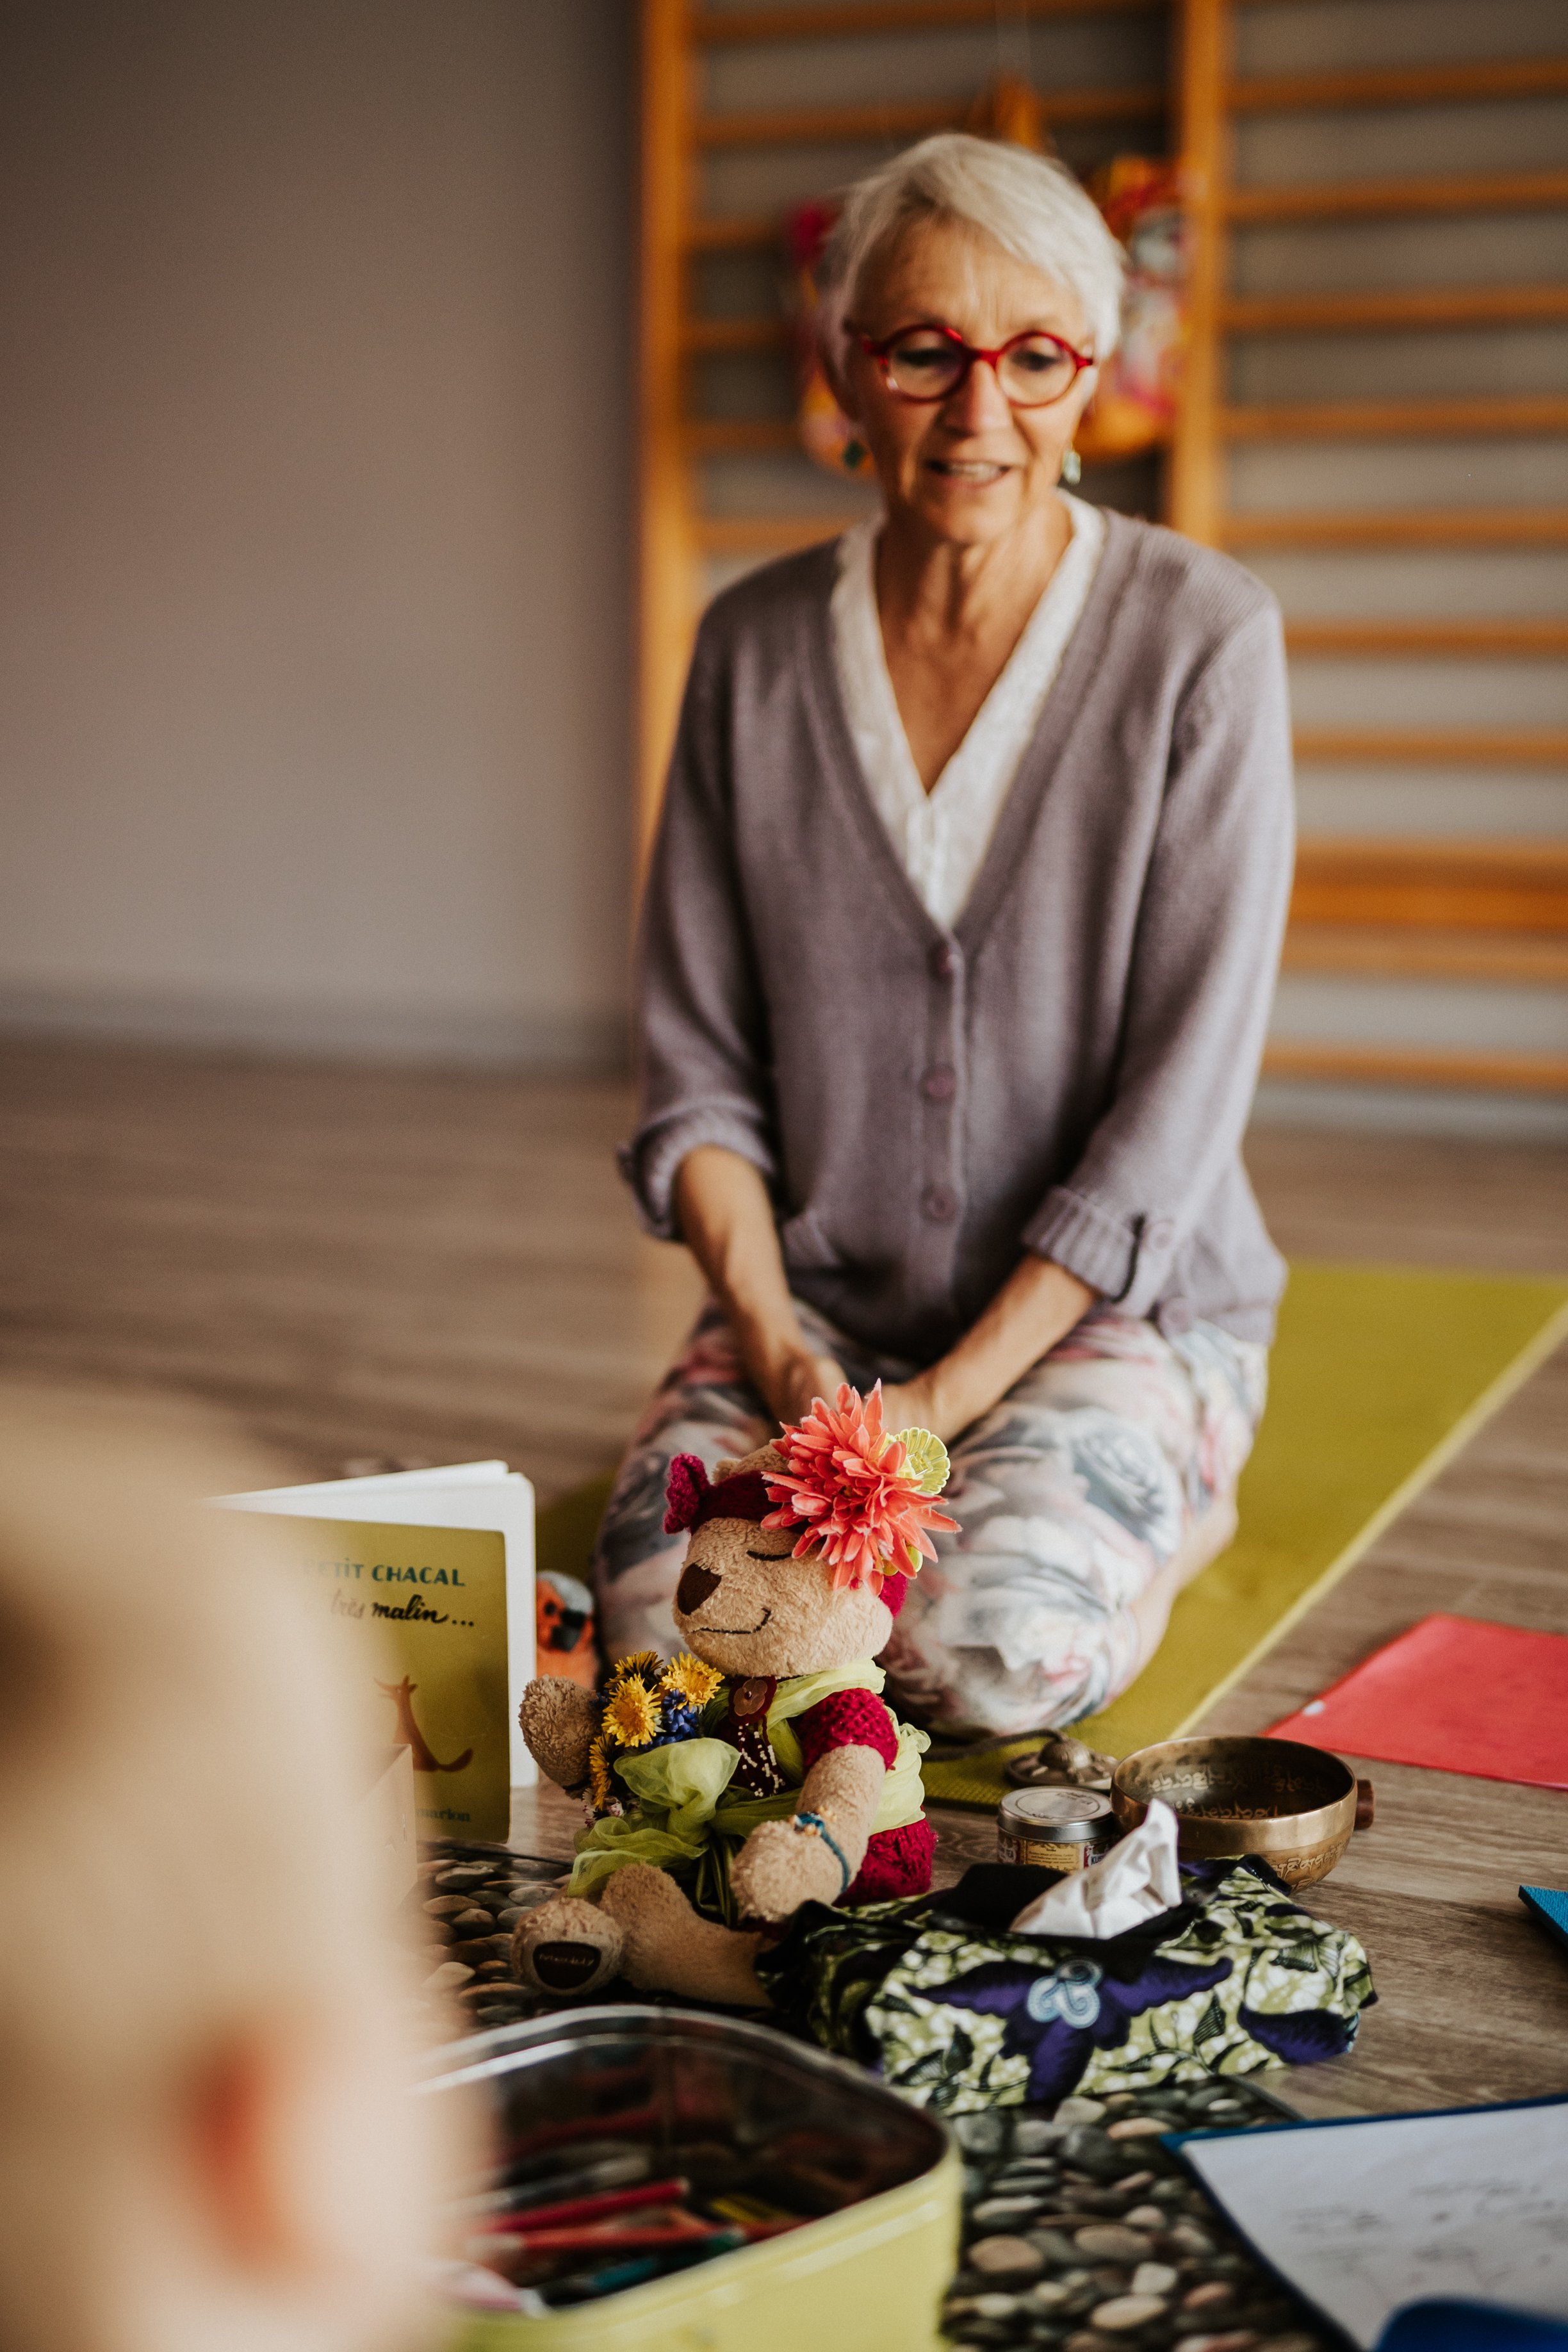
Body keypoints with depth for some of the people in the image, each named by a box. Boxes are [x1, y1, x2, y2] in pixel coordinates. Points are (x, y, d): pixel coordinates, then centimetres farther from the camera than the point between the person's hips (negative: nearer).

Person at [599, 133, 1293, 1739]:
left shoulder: (1201, 640, -9)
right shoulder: (755, 646, 2)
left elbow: (1184, 1088, -12)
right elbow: (695, 1061, 4)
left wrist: (949, 1393, -17)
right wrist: (775, 1348, -11)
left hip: (1108, 1305, -2)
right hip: (818, 1300, 3)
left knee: (983, 1646, -28)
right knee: (664, 1618, -23)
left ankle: (1164, 1504, 5)